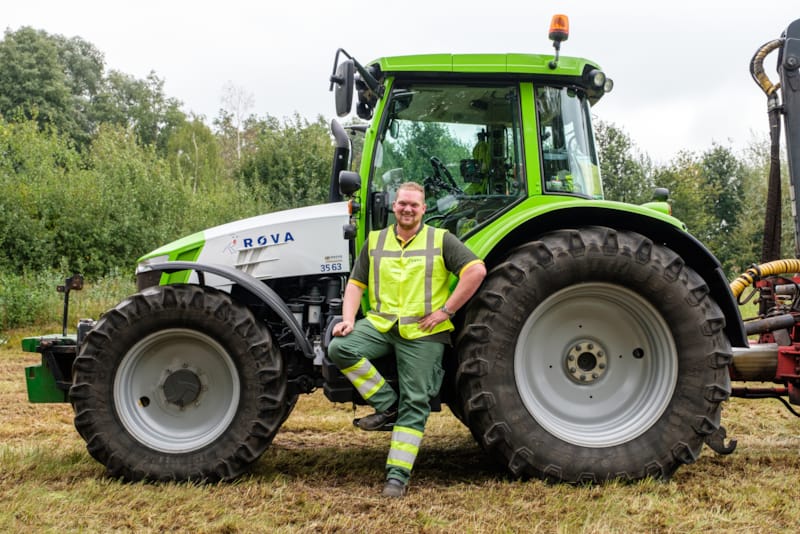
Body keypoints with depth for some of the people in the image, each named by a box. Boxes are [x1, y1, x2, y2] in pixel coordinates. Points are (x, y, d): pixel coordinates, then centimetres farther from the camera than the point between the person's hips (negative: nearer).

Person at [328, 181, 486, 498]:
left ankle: (398, 475, 2)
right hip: (380, 324, 3)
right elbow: (356, 284, 14)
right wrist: (348, 318, -4)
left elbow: (477, 271, -6)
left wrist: (446, 310, -11)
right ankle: (387, 406, -9)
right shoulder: (375, 241, 14)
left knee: (414, 404, -5)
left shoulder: (440, 240, 4)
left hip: (423, 333, -3)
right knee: (340, 347, -24)